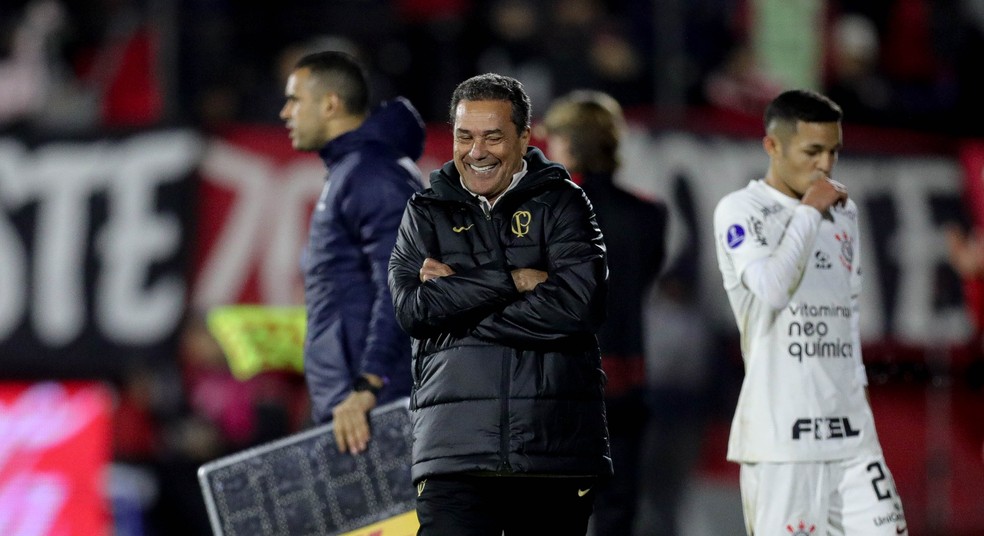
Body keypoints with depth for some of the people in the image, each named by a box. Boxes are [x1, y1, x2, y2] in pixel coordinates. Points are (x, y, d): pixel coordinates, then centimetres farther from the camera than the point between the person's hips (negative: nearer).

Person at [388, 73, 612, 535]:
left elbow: (577, 305, -9)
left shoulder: (561, 203, 7)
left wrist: (458, 304, -7)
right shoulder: (427, 212, 12)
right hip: (455, 454, 0)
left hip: (555, 450, 0)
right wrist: (515, 280, -10)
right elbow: (412, 308, -4)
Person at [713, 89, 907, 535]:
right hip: (779, 433, -6)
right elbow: (772, 288, -21)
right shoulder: (740, 211, -5)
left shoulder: (842, 211, 17)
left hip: (850, 429, 6)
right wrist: (809, 211, -11)